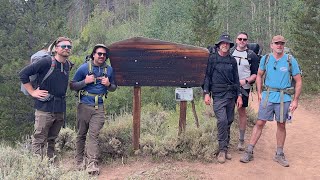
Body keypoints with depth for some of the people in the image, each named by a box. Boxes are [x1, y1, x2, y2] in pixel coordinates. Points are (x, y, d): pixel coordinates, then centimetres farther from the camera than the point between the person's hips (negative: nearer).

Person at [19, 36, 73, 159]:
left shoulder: (68, 66, 9)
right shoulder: (46, 62, -12)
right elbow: (23, 74, -11)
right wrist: (32, 92, -9)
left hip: (60, 108, 6)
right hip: (45, 107, -6)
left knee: (52, 140, 17)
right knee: (39, 140, 1)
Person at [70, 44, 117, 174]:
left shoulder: (109, 69, 8)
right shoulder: (84, 68, -1)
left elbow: (113, 88, 18)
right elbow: (72, 86, 1)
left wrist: (108, 84, -4)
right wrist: (85, 81, -14)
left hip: (99, 107, 1)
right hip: (84, 106, -1)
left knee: (94, 135, -7)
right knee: (81, 134, 8)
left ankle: (92, 164, -9)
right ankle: (79, 162, 21)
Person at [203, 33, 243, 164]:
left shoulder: (232, 60, 12)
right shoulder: (212, 58, 2)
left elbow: (236, 79, 14)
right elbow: (207, 76, 1)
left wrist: (239, 95, 8)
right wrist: (206, 93, -7)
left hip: (231, 94, 4)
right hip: (218, 95, -4)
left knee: (229, 121, 7)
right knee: (222, 120, -16)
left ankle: (225, 148, 17)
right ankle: (222, 149, -8)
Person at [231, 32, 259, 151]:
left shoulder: (252, 55, 3)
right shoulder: (230, 53, 8)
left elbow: (256, 74, 3)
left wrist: (245, 81, -13)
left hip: (244, 88, -1)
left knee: (242, 112, 5)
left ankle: (241, 140, 14)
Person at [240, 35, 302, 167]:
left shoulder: (291, 61, -2)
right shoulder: (265, 59, 2)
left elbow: (298, 81, 2)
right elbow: (259, 75, 14)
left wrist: (295, 100, -2)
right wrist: (259, 93, 6)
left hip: (284, 98, 0)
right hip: (267, 96, 0)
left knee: (281, 125, 9)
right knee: (260, 123, 0)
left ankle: (279, 155, 22)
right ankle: (249, 152, 7)